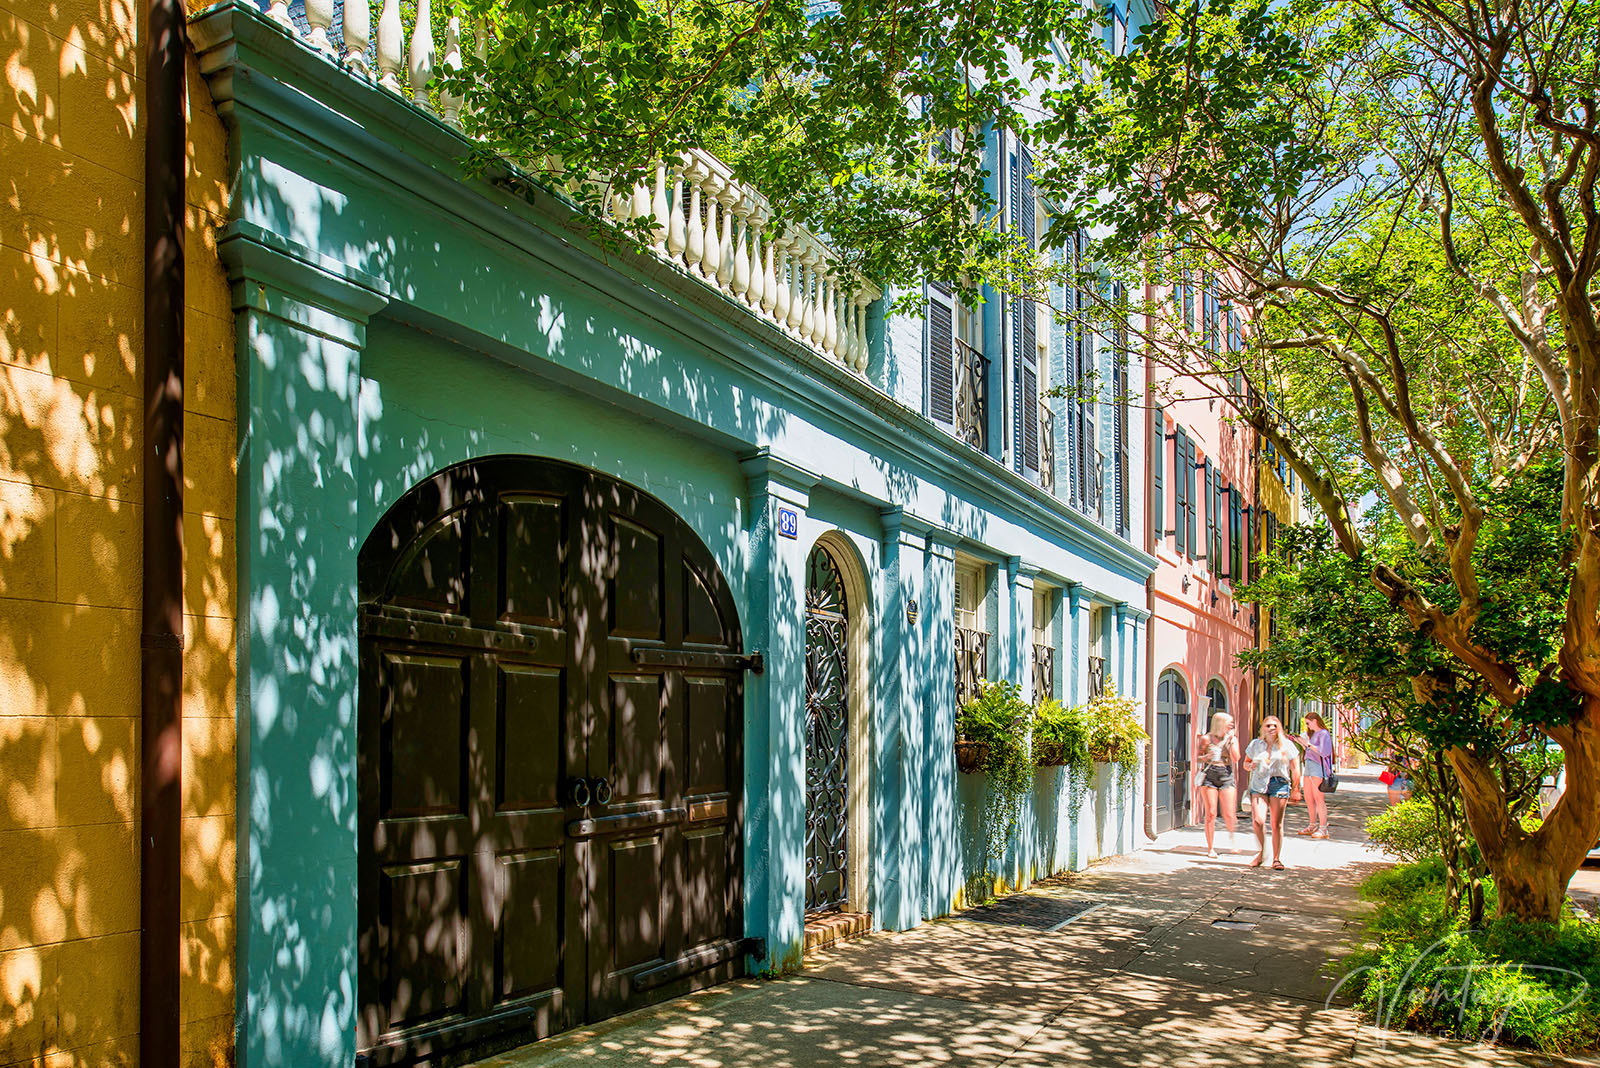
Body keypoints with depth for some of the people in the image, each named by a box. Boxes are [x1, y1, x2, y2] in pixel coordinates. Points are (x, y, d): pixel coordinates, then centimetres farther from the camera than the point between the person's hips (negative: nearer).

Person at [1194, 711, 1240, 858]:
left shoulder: (1232, 739, 9)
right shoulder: (1206, 738, 3)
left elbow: (1236, 759, -3)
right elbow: (1198, 757, 7)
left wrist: (1231, 741, -6)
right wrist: (1206, 757, -14)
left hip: (1226, 776, 2)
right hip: (1209, 775, -2)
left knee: (1229, 814, -5)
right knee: (1210, 814, -4)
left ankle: (1232, 836, 27)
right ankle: (1210, 848, 5)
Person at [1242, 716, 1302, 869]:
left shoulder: (1286, 745, 6)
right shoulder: (1255, 745, 12)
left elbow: (1295, 768, 6)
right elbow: (1246, 763, 20)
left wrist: (1295, 789, 1)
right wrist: (1250, 766, -4)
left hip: (1279, 784, -1)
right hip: (1258, 785, 1)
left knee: (1277, 824, 0)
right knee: (1258, 821, -13)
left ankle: (1276, 859, 11)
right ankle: (1261, 853, 8)